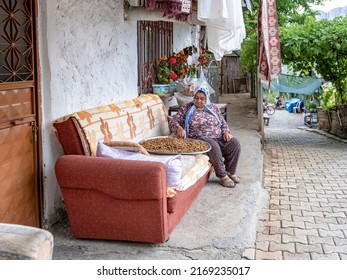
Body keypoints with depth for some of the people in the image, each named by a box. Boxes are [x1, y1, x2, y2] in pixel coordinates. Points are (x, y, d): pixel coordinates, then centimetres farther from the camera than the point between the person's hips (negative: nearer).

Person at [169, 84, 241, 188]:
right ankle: (222, 176, -25)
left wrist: (226, 132, 1)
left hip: (218, 137, 5)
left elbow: (223, 123, 22)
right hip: (200, 139, -4)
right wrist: (179, 128, -23)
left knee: (234, 143, -21)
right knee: (214, 146, -36)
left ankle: (231, 172, -7)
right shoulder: (186, 108, 6)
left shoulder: (213, 108, 17)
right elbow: (172, 122, -1)